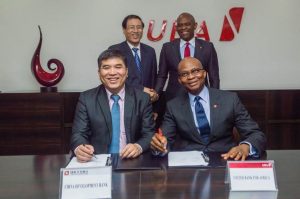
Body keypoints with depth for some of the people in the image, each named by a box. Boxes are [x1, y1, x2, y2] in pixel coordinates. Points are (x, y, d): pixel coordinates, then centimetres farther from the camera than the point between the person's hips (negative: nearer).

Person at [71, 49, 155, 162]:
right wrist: (80, 149, -25)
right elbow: (78, 134, -2)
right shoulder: (86, 99, 3)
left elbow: (149, 133, 2)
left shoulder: (142, 99, 3)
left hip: (131, 161, 1)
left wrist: (138, 147, -20)